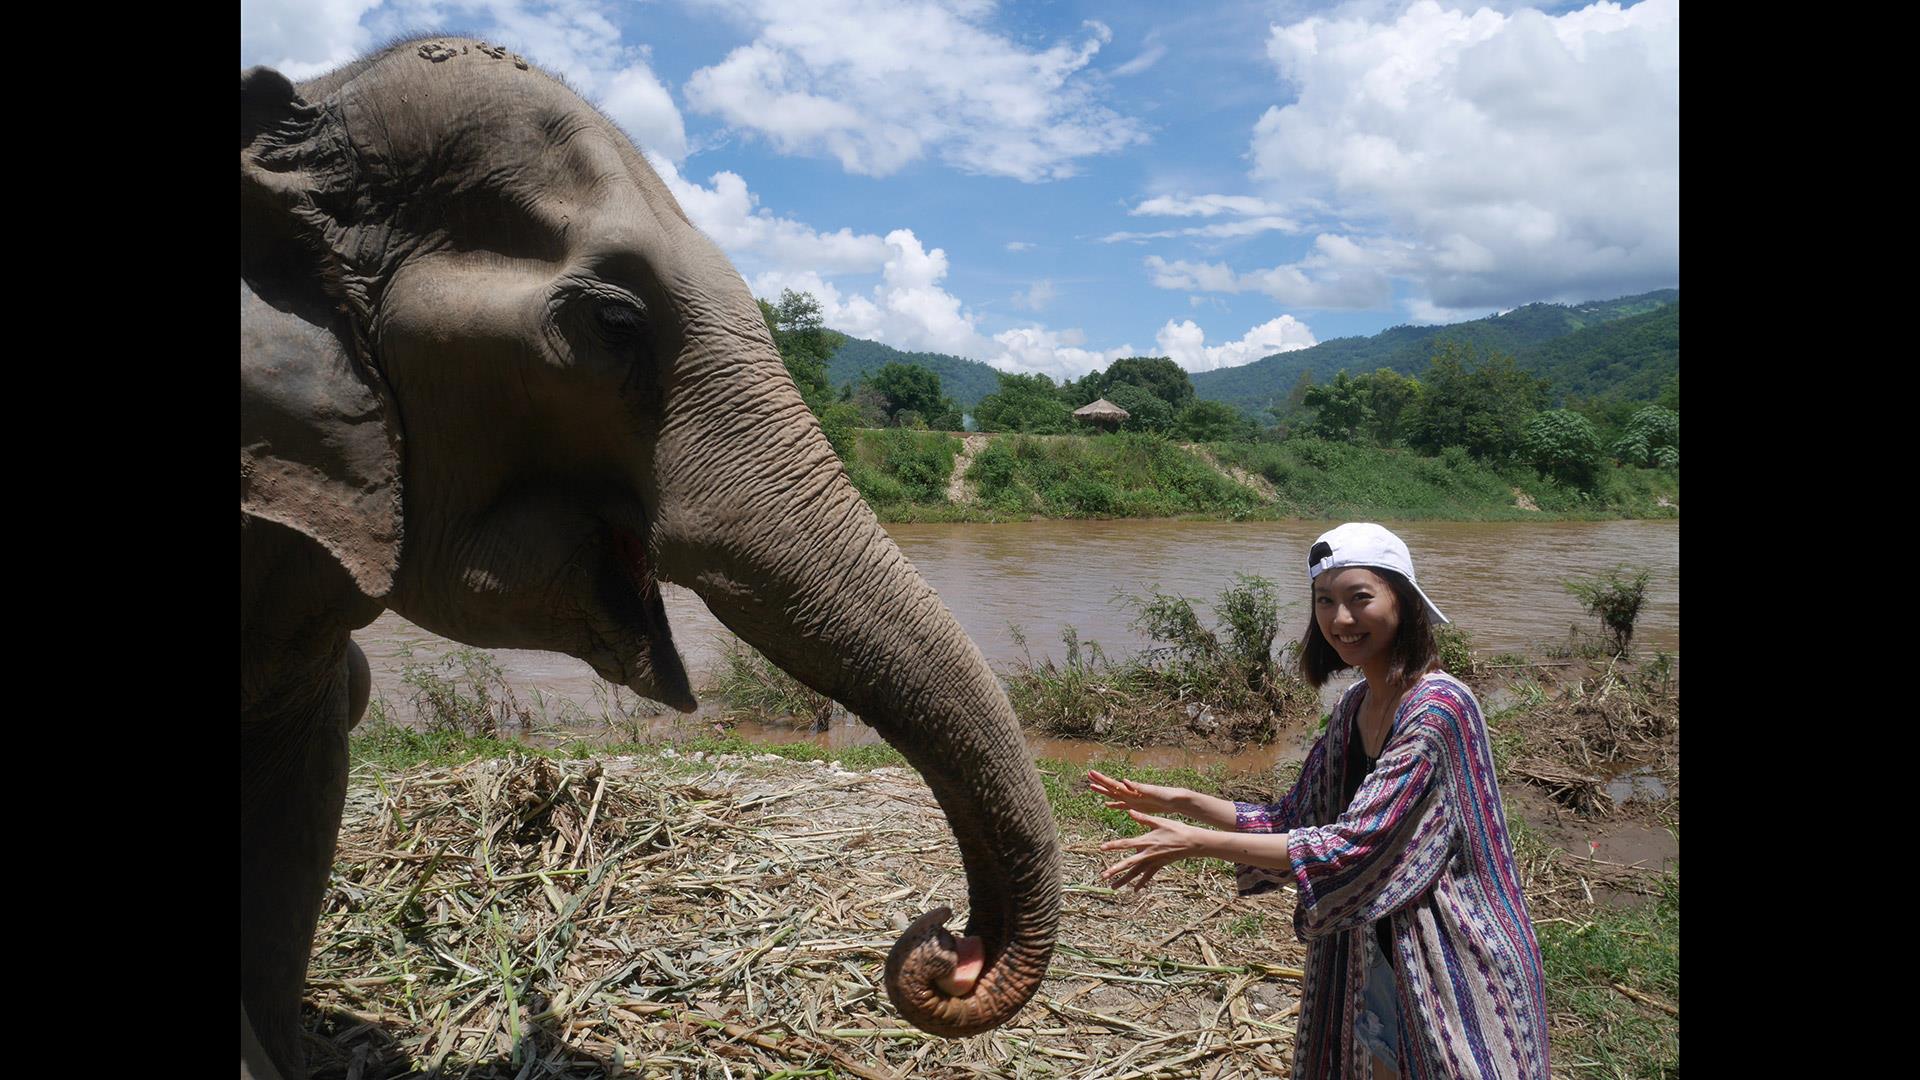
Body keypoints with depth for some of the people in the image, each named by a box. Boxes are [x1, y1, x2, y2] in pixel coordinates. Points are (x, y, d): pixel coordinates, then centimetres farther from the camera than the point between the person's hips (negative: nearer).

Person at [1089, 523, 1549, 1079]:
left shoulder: (1439, 705, -23)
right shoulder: (1353, 707, 3)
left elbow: (1350, 845, -27)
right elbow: (1291, 820, 6)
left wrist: (1196, 841, -26)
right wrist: (1180, 800, -5)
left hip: (1453, 965, -7)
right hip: (1369, 955, 7)